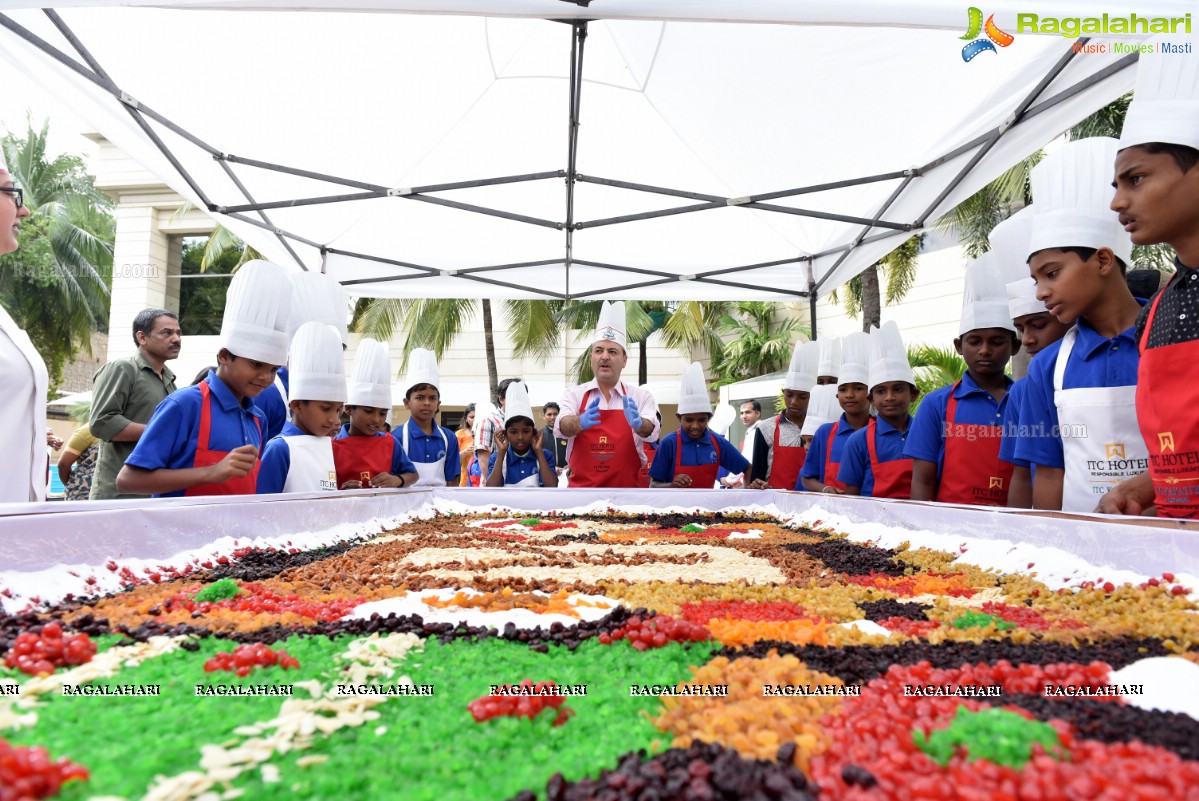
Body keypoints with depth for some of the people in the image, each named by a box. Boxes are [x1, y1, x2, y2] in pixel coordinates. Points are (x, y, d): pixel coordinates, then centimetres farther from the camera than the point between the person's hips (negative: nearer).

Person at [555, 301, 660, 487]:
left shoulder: (640, 396, 1)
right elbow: (561, 428, -16)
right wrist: (581, 422, -37)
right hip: (581, 485, 0)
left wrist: (638, 424, -37)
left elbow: (652, 432, -15)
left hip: (627, 486, 0)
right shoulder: (574, 394, 1)